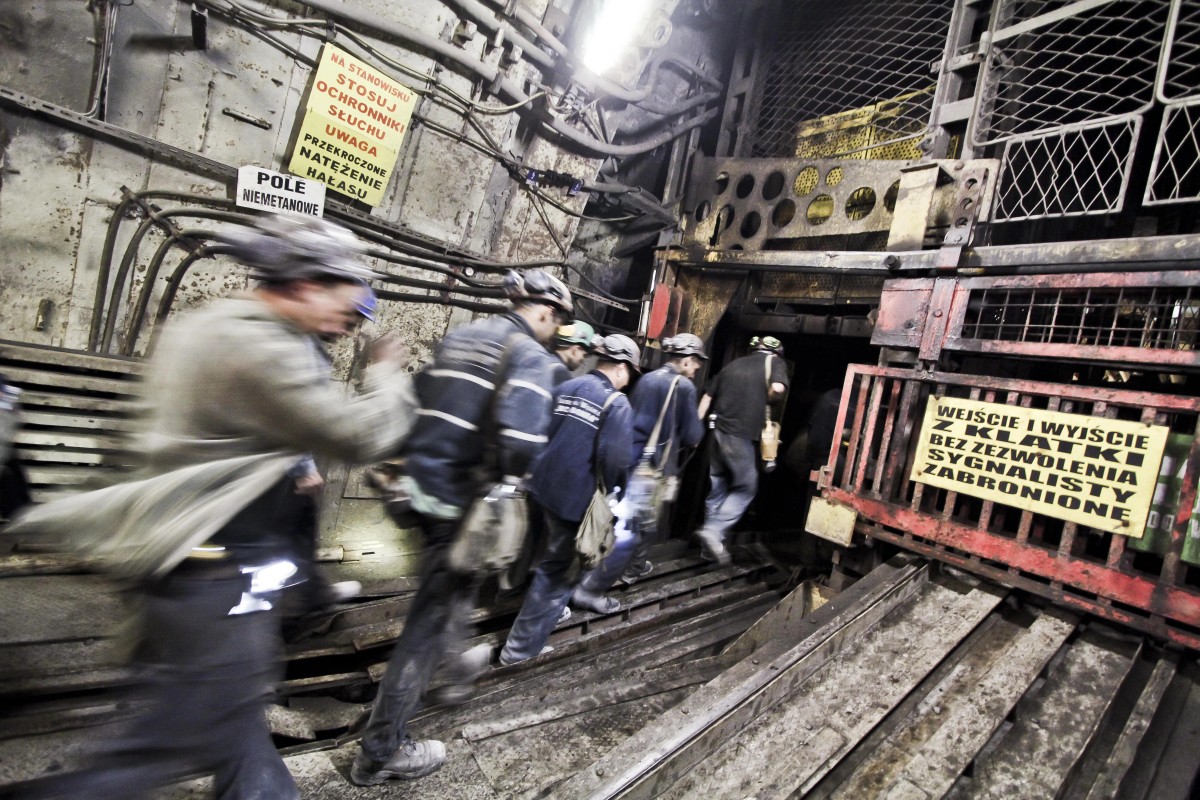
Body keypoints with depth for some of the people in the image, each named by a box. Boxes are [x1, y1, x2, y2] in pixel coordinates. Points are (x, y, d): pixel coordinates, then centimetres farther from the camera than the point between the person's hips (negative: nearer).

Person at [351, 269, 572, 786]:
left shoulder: (459, 336, 11)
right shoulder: (528, 354, -14)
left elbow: (419, 401, 17)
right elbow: (523, 435, -30)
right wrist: (511, 478, -12)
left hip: (424, 483, 9)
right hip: (463, 497, -8)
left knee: (455, 581, 31)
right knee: (432, 616, 5)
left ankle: (458, 663, 55)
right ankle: (382, 751, 21)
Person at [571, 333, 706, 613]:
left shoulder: (647, 379, 10)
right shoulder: (684, 386, -10)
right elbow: (692, 437, -9)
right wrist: (699, 422, 12)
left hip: (631, 460, 8)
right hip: (651, 468, -8)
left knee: (634, 521, 27)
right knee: (631, 529, -3)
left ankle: (634, 567, 46)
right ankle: (591, 590, -3)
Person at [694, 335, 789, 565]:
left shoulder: (734, 364, 21)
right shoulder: (775, 362, 6)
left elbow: (707, 397, 18)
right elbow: (778, 388, -16)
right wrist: (767, 399, 5)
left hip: (719, 430, 6)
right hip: (740, 434, -6)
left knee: (717, 487, 14)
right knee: (745, 487, 7)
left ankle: (712, 544, 20)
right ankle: (713, 530, -7)